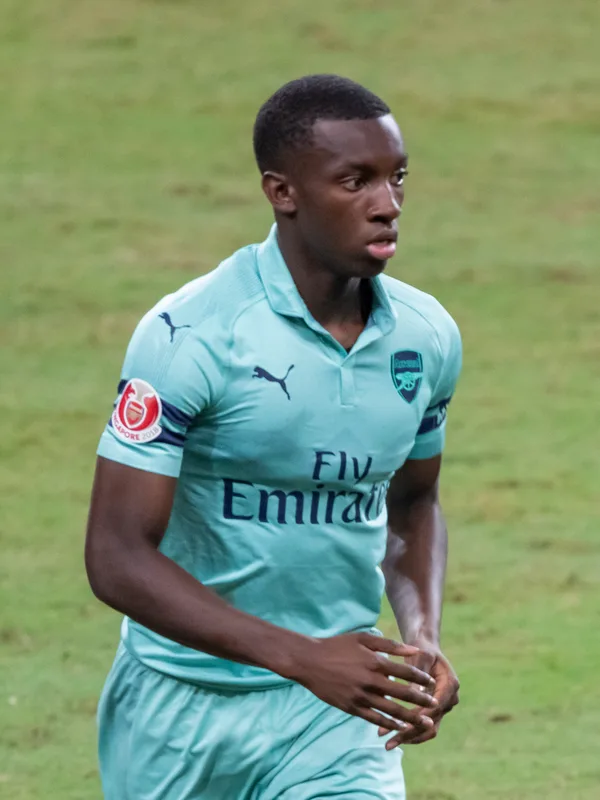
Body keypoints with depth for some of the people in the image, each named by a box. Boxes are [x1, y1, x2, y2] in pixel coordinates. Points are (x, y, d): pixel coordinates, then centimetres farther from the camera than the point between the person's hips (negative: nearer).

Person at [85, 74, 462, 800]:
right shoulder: (188, 337, -17)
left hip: (337, 715, 3)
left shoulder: (426, 337, 0)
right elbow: (116, 557, -21)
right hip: (181, 711, -3)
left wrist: (422, 638, -1)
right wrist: (301, 658, -29)